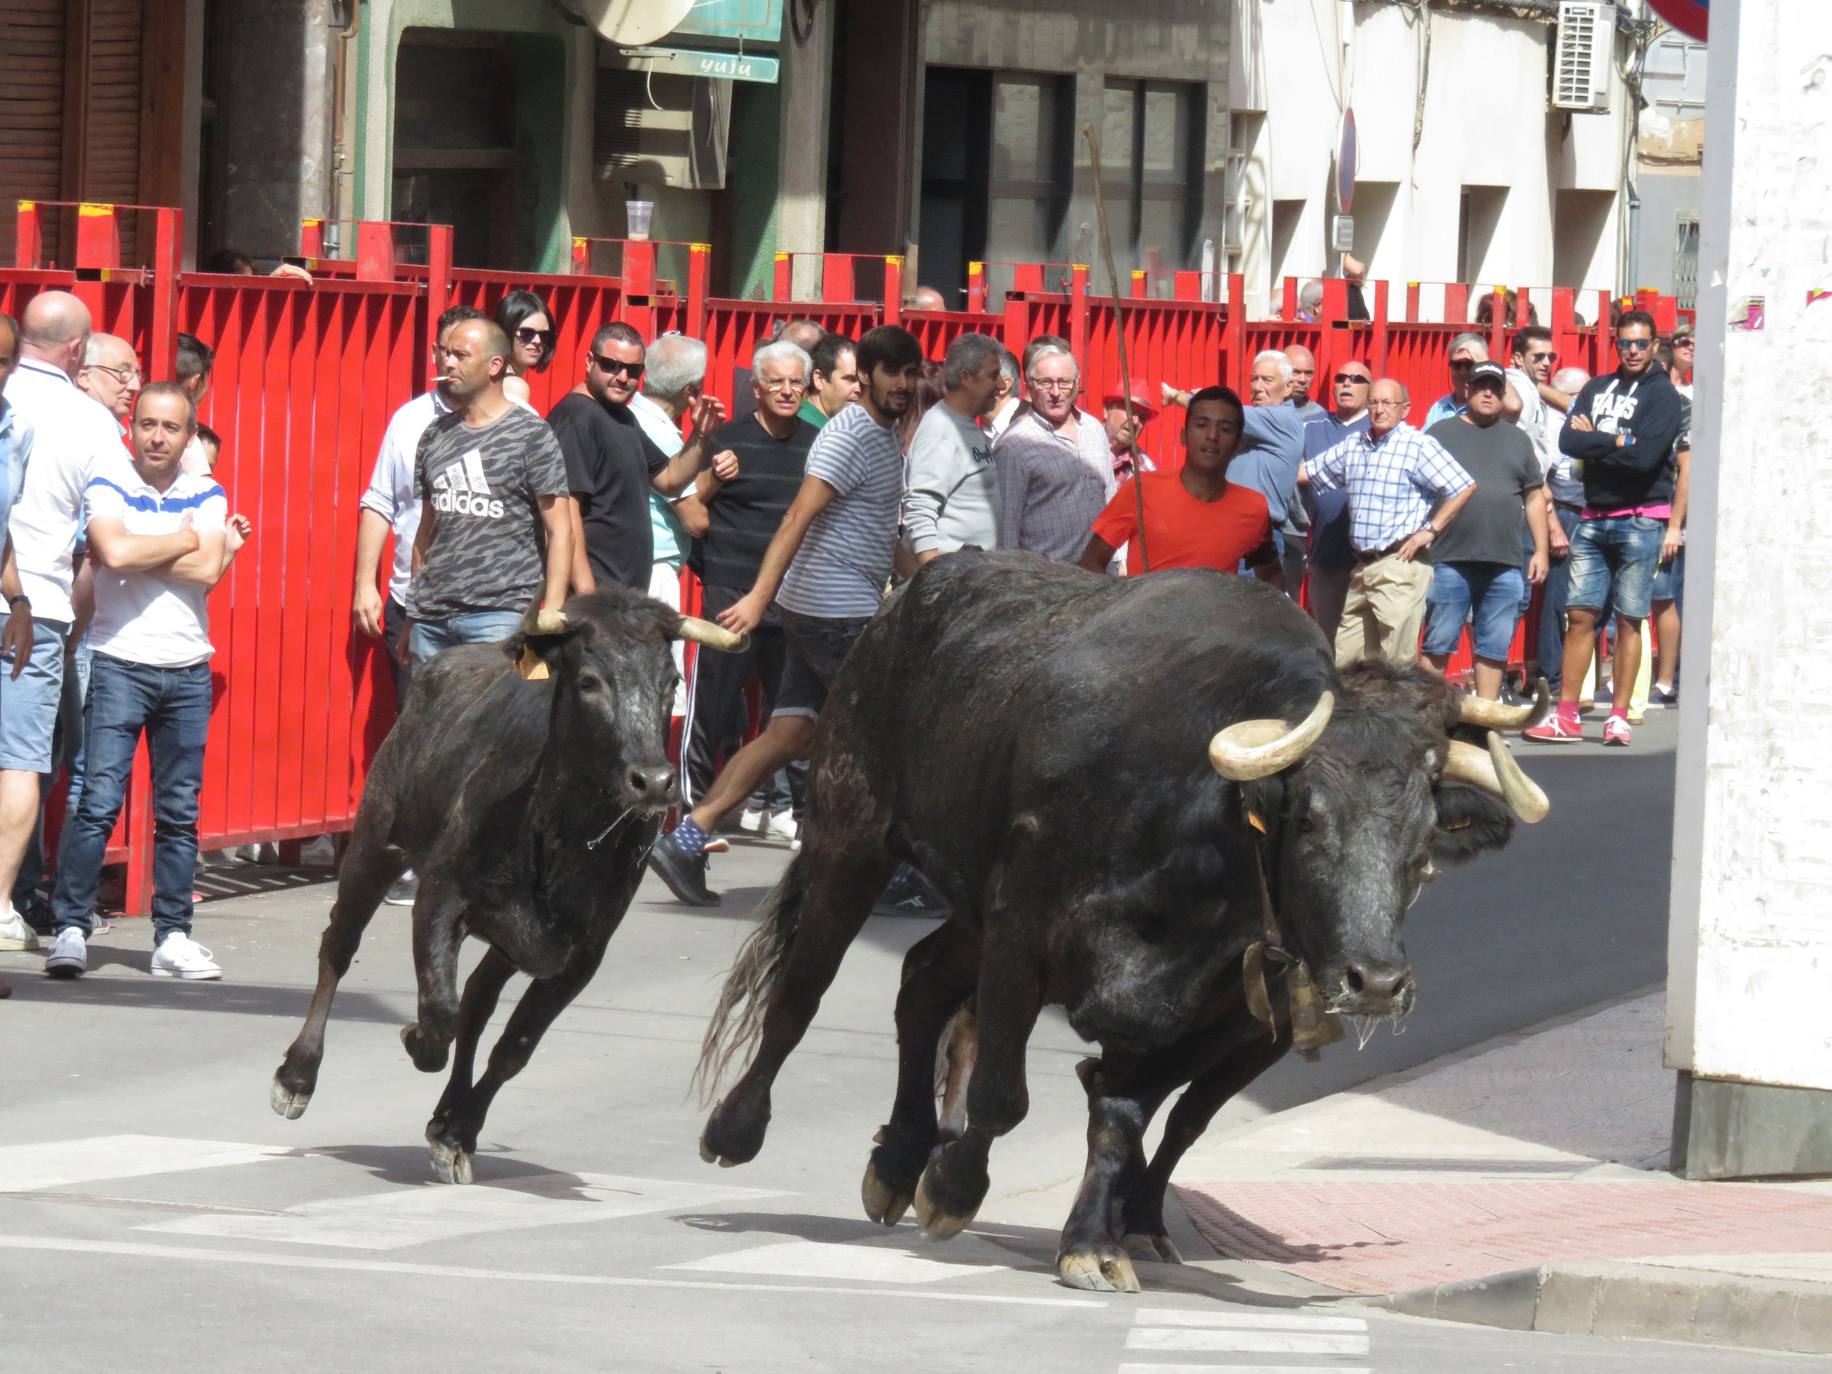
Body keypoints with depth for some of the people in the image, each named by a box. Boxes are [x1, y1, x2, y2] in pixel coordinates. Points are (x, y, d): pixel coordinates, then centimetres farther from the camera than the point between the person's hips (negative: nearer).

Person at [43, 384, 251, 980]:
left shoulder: (206, 495, 8)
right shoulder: (107, 483, -1)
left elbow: (208, 571, -7)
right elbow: (114, 551, -19)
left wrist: (136, 551, -9)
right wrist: (184, 540, -6)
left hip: (188, 668, 4)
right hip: (119, 663, -3)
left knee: (180, 811, 5)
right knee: (98, 801, -10)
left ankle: (173, 936, 11)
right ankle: (71, 928, -6)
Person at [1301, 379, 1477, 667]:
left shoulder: (1418, 446, -7)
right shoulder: (1353, 446, 14)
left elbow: (1464, 488, -10)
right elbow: (1306, 473, 22)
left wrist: (1430, 530, -11)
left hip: (1400, 565, -7)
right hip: (1363, 567, 7)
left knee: (1398, 660, -7)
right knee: (1346, 660, 8)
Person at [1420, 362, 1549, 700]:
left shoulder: (1517, 440, 17)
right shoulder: (1442, 432, 8)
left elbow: (1535, 497, 17)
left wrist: (1540, 551, 10)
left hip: (1505, 565, 3)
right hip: (1450, 560, -3)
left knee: (1495, 647, 5)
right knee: (1437, 644, -3)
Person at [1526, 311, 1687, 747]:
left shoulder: (1664, 396, -3)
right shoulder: (1597, 389, 12)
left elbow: (1645, 456, -16)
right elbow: (1568, 442, -1)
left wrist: (1593, 439, -6)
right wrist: (1617, 441, -11)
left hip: (1640, 520, -4)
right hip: (1593, 518, 4)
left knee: (1628, 620, -1)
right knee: (1580, 614, 1)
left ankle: (1619, 716, 4)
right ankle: (1566, 716, 2)